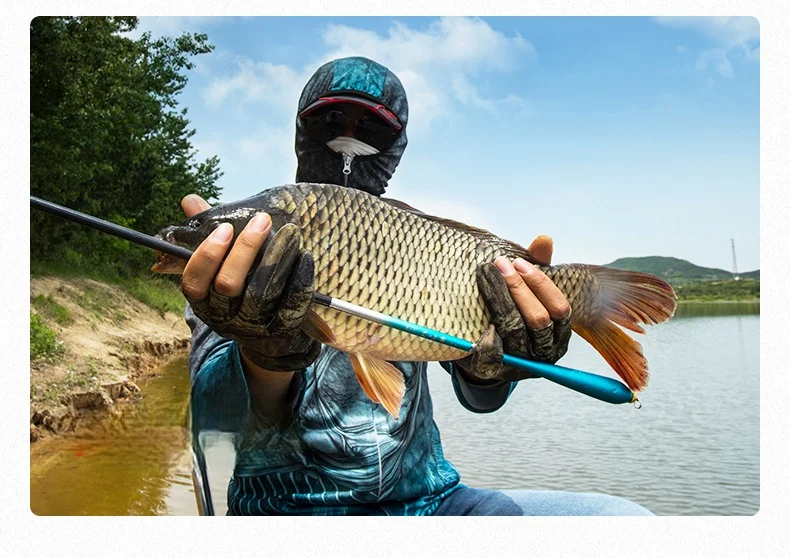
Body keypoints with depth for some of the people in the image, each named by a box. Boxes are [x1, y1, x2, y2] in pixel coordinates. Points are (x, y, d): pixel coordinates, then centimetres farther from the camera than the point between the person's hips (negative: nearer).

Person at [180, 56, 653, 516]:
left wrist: (485, 369, -26)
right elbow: (213, 410, -14)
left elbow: (479, 399, -4)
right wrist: (268, 360, -36)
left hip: (427, 497, 3)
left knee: (622, 514, -17)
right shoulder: (241, 252, 0)